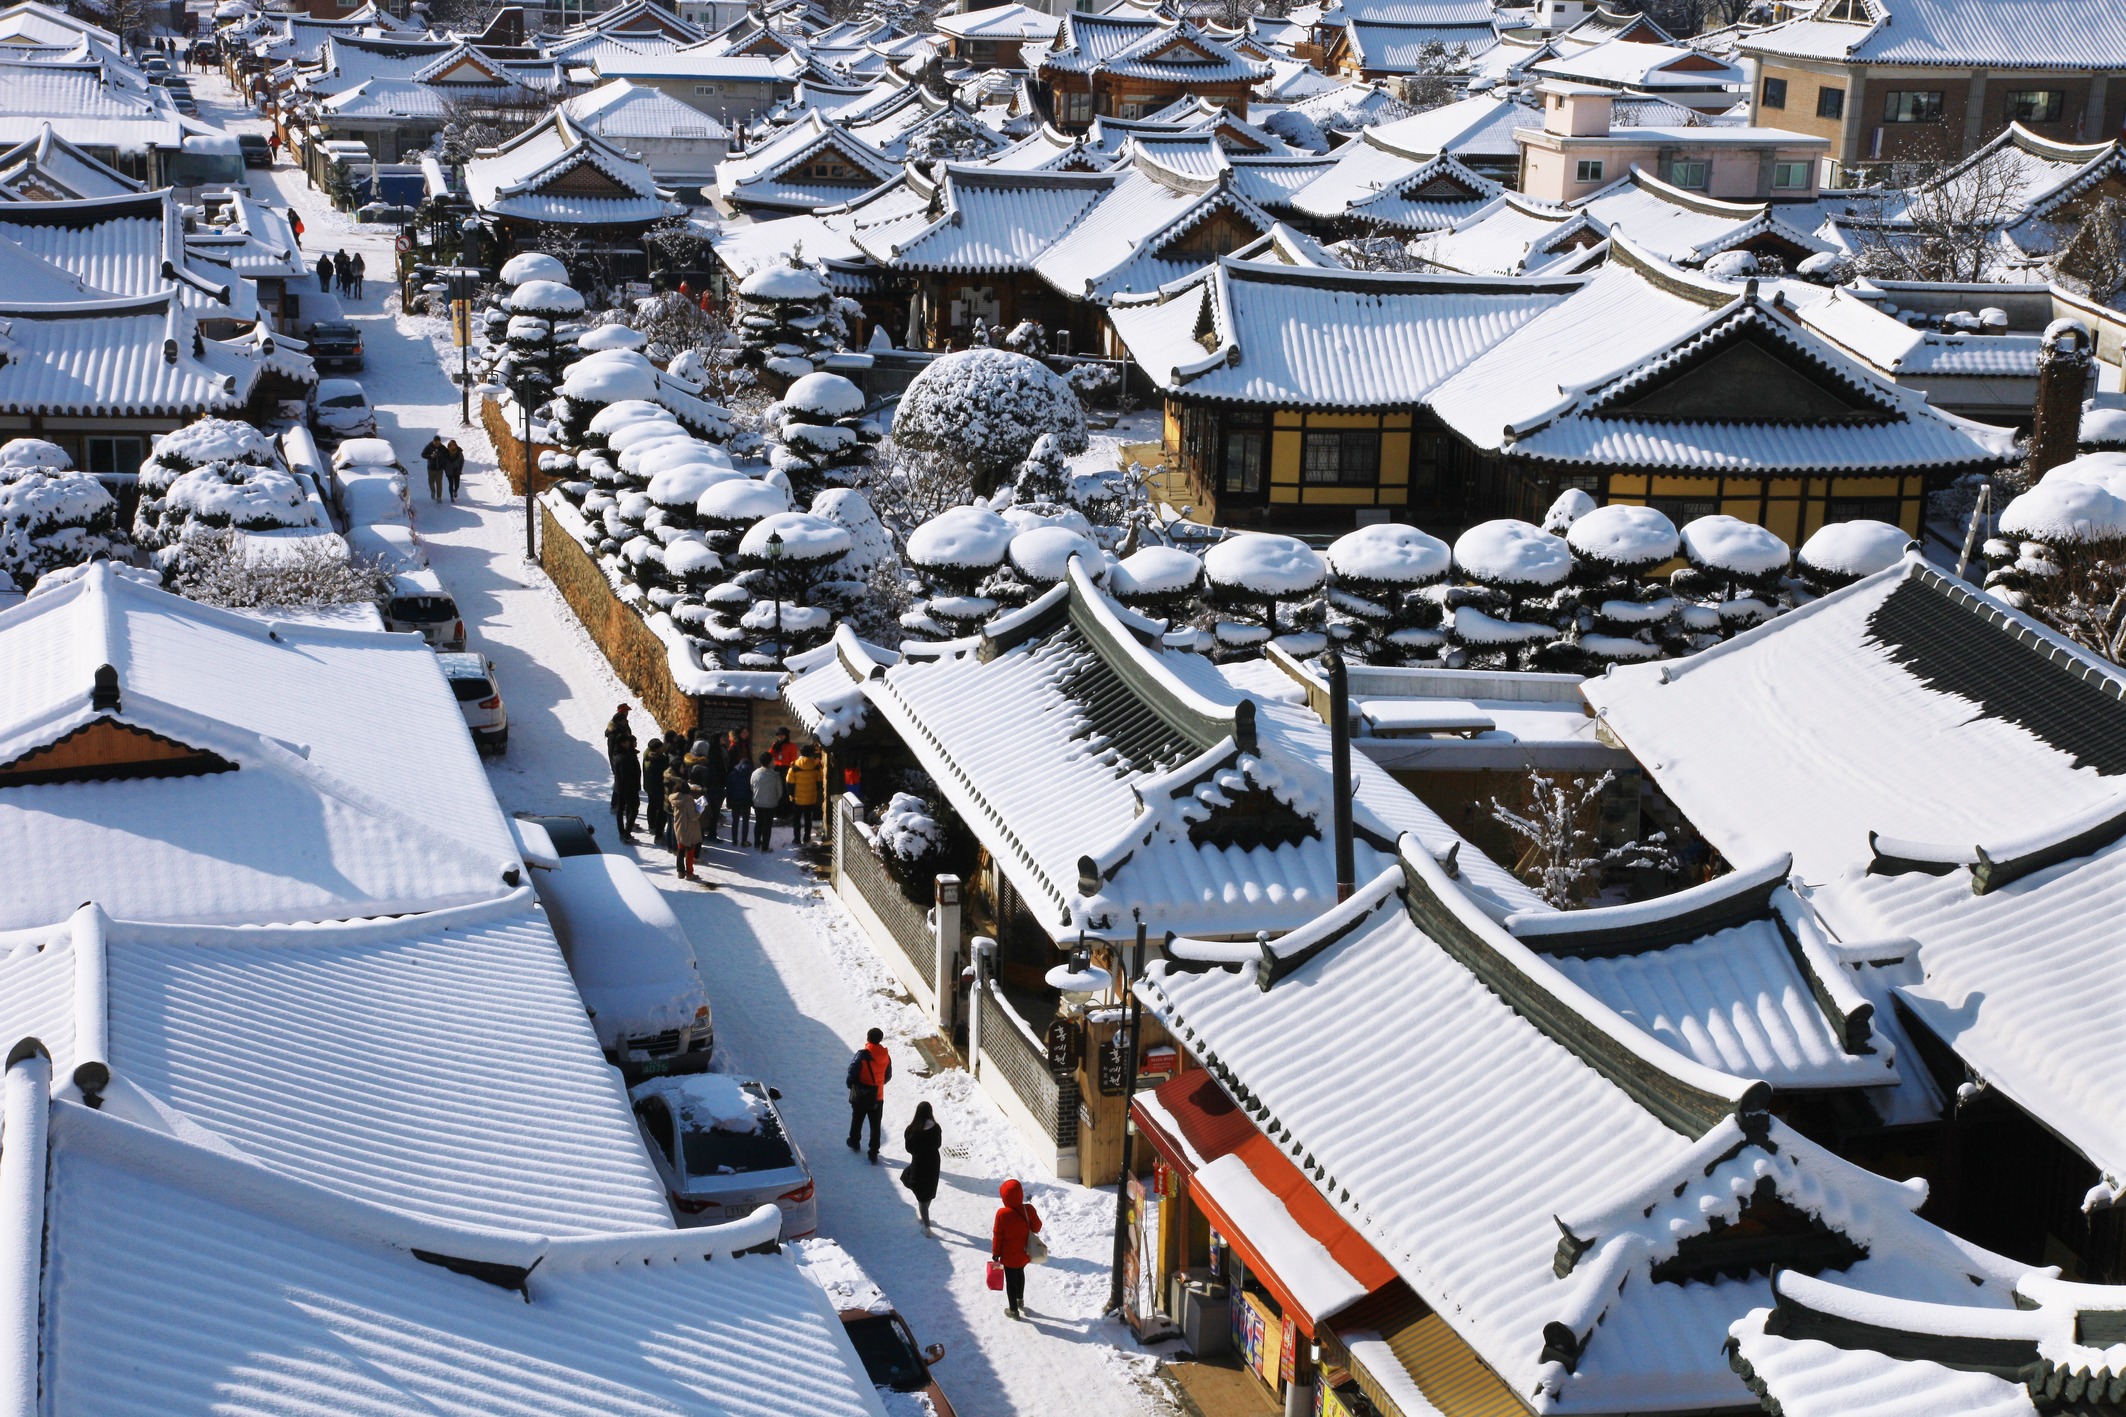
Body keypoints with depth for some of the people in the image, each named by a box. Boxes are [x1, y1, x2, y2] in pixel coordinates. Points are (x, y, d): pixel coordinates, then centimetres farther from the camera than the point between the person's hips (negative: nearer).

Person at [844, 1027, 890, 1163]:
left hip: (860, 1096, -2)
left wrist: (851, 1084, 1)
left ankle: (854, 1142, 40)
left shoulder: (862, 1055, -21)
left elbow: (853, 1071, -19)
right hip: (877, 1097, 2)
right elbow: (888, 1076, 4)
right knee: (875, 1125, 8)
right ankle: (874, 1154, 7)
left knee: (857, 1119, 22)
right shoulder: (886, 1056, -6)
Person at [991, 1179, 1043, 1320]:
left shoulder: (1002, 1214, -23)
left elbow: (997, 1235, -14)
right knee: (1020, 1273, 29)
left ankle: (1013, 1309, 19)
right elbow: (1036, 1227, -2)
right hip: (1025, 1254, 4)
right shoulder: (1028, 1210, -15)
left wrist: (996, 1253, -1)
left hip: (1009, 1255, -4)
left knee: (1011, 1280, 10)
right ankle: (1020, 1300, 47)